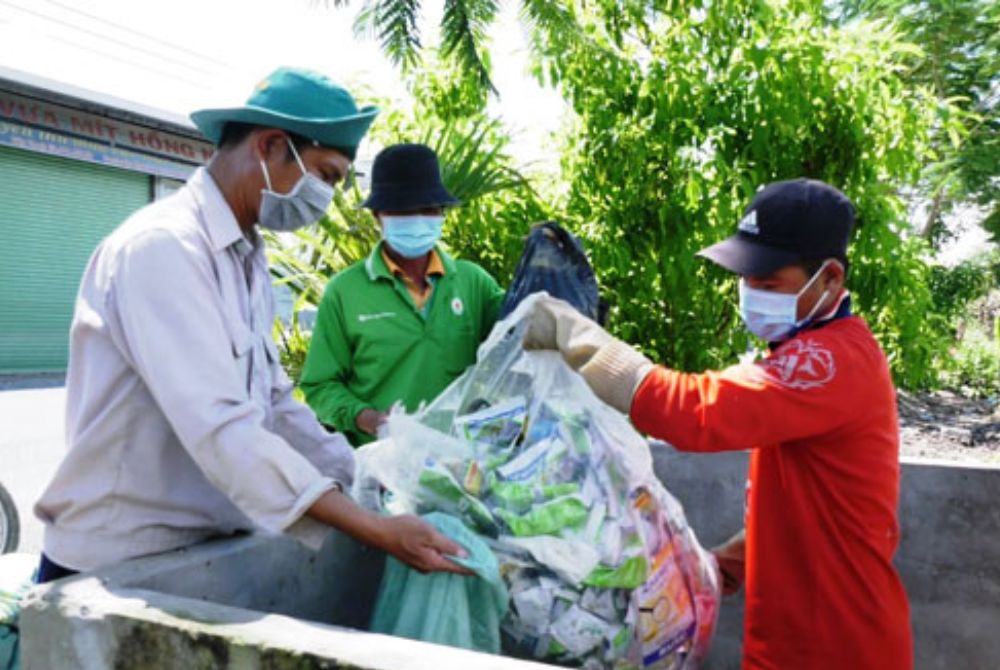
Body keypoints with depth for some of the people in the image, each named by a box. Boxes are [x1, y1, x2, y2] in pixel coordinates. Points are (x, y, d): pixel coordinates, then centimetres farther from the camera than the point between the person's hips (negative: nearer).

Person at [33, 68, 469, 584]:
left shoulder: (247, 259, 8)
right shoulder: (164, 246, -20)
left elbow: (273, 404, 7)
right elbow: (221, 430, -29)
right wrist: (377, 530, -30)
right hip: (114, 565, -8)